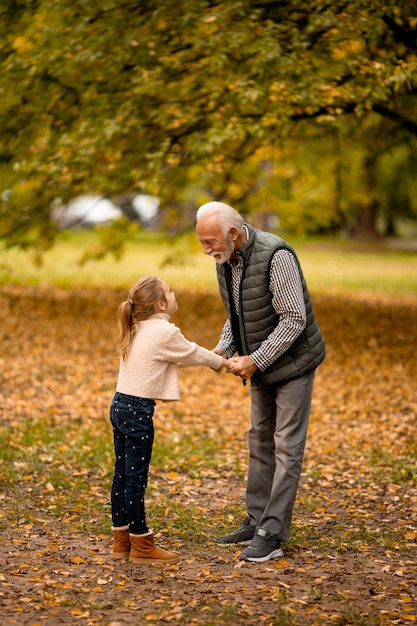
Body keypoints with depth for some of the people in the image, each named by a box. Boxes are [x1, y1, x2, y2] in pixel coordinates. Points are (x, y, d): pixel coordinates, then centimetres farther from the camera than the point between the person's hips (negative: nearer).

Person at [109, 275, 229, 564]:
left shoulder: (138, 330, 12)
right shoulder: (165, 332, -14)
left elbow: (178, 356, 23)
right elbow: (192, 354, 1)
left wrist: (209, 357, 27)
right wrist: (222, 362, 18)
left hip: (120, 405, 9)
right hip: (138, 411, -9)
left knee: (122, 474, 14)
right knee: (136, 478, -1)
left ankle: (122, 539, 23)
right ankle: (142, 546, 7)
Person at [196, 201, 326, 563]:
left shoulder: (275, 255, -27)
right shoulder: (225, 261, -1)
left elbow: (294, 319, -27)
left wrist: (255, 361, -25)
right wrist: (224, 348, -4)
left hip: (292, 361, -8)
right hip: (260, 364, 8)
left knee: (286, 447, -5)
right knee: (260, 442, 13)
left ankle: (272, 535, -3)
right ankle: (256, 522, 22)